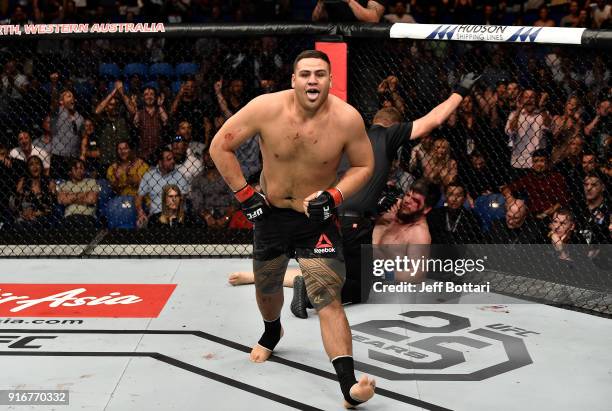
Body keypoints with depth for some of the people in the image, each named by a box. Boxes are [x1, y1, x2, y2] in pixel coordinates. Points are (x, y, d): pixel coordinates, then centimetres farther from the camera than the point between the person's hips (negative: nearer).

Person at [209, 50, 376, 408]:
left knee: (329, 300, -16)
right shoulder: (265, 108, -18)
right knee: (267, 288, 24)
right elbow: (220, 146, -8)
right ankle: (272, 332, 58)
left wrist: (333, 196, -18)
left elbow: (364, 165, -3)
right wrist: (244, 194, -10)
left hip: (318, 219, -2)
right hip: (270, 214, 3)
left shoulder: (347, 118, -18)